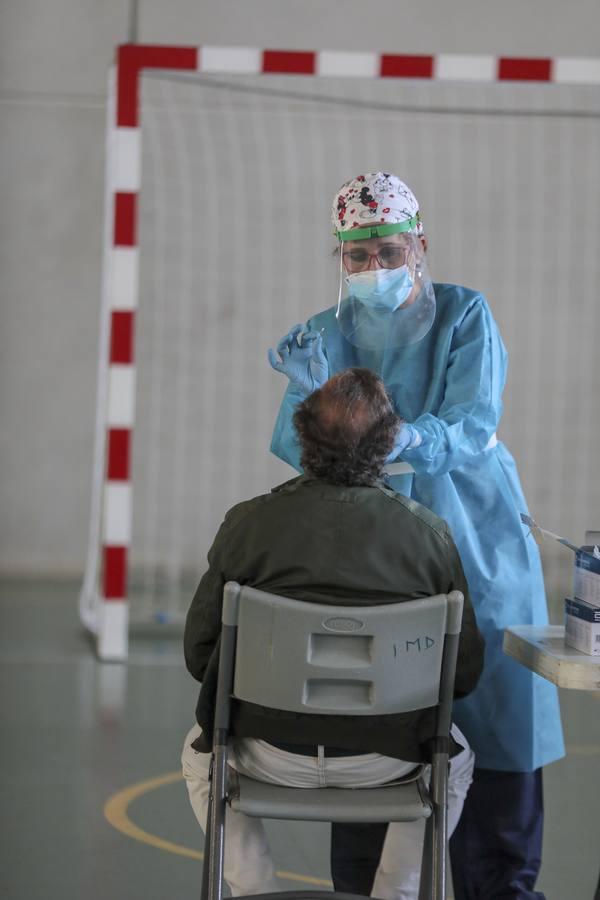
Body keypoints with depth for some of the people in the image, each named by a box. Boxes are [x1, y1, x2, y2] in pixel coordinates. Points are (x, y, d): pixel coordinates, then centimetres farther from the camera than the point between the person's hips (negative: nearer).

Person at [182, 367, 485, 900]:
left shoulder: (249, 522, -5)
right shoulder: (430, 534, -3)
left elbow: (199, 651, 0)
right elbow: (465, 670, -1)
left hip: (272, 755, 0)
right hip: (387, 760, 0)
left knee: (200, 751, 34)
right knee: (455, 759, 34)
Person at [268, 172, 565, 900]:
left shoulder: (465, 316, -3)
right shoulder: (328, 334, 5)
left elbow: (470, 428, -14)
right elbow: (299, 449, -2)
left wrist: (411, 441, -34)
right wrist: (310, 388, -22)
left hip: (471, 542, -2)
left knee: (495, 704, -4)